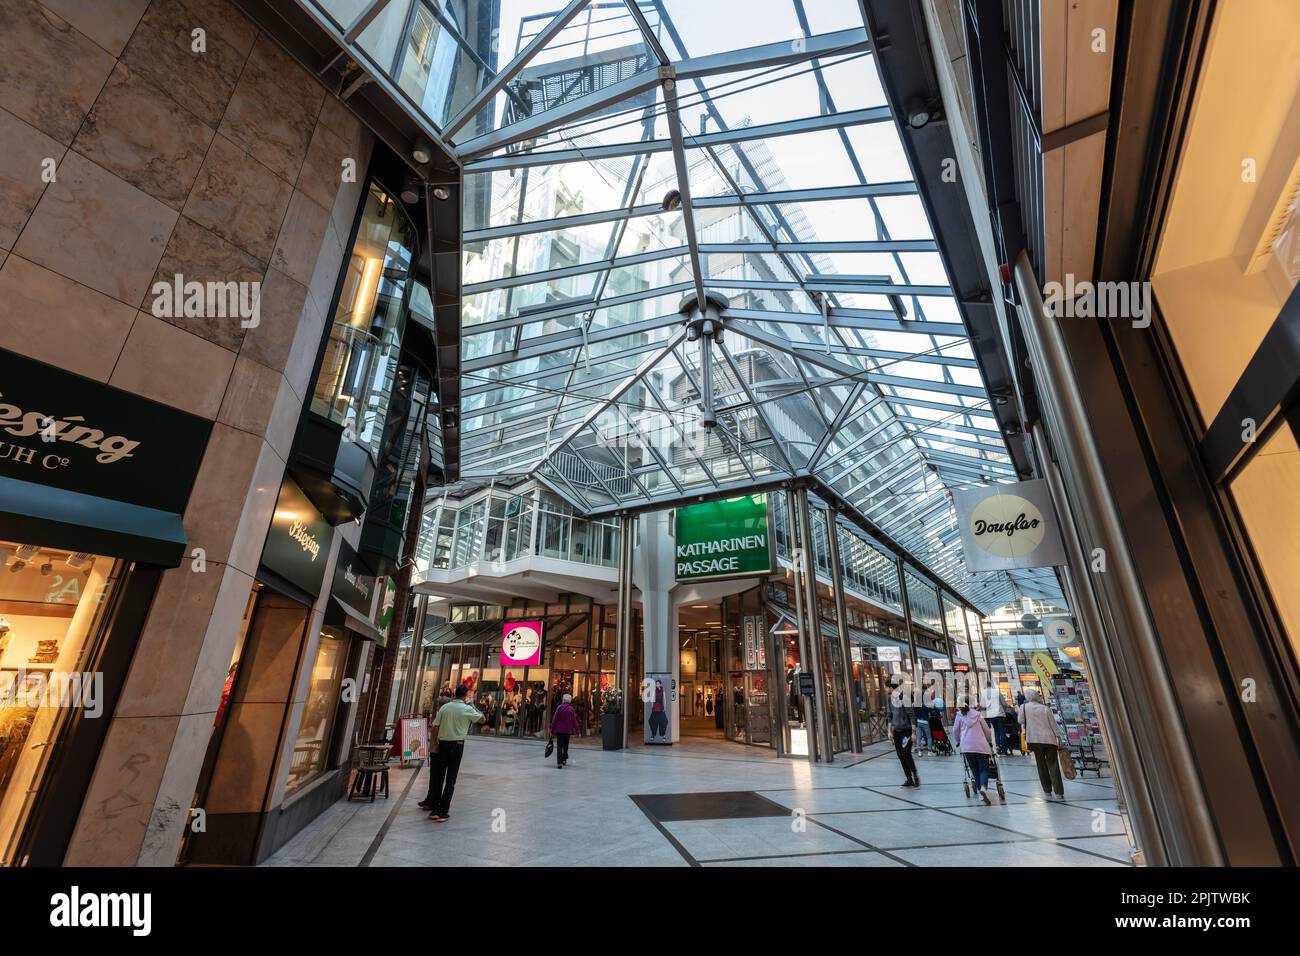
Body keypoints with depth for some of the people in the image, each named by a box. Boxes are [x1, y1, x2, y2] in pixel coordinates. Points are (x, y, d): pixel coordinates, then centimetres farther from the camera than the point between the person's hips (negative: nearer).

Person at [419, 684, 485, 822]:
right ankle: (441, 811, 4)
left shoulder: (444, 707, 3)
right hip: (457, 745, -3)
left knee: (438, 778, 16)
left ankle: (433, 806, 22)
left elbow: (435, 728, 2)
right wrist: (473, 706, 8)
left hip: (442, 744, 4)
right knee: (450, 780, 4)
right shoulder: (467, 709, -8)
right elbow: (482, 719, 2)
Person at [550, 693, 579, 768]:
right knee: (565, 745, 21)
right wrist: (577, 730, 7)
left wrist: (552, 730, 2)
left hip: (559, 730, -2)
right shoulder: (571, 709, -6)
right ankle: (564, 759, 30)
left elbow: (554, 719, -6)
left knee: (559, 746, 2)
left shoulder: (559, 707, -9)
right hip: (567, 730, 2)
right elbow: (574, 721, -3)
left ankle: (559, 762, -7)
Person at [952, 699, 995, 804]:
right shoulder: (977, 714, 16)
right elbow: (987, 730, 17)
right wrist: (990, 742, 35)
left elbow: (955, 730, 12)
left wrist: (958, 741, 30)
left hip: (966, 746, -1)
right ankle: (983, 788, -22)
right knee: (984, 769, 1)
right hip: (981, 745, 1)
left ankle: (979, 790, 3)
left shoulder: (959, 716, 14)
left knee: (974, 769, 9)